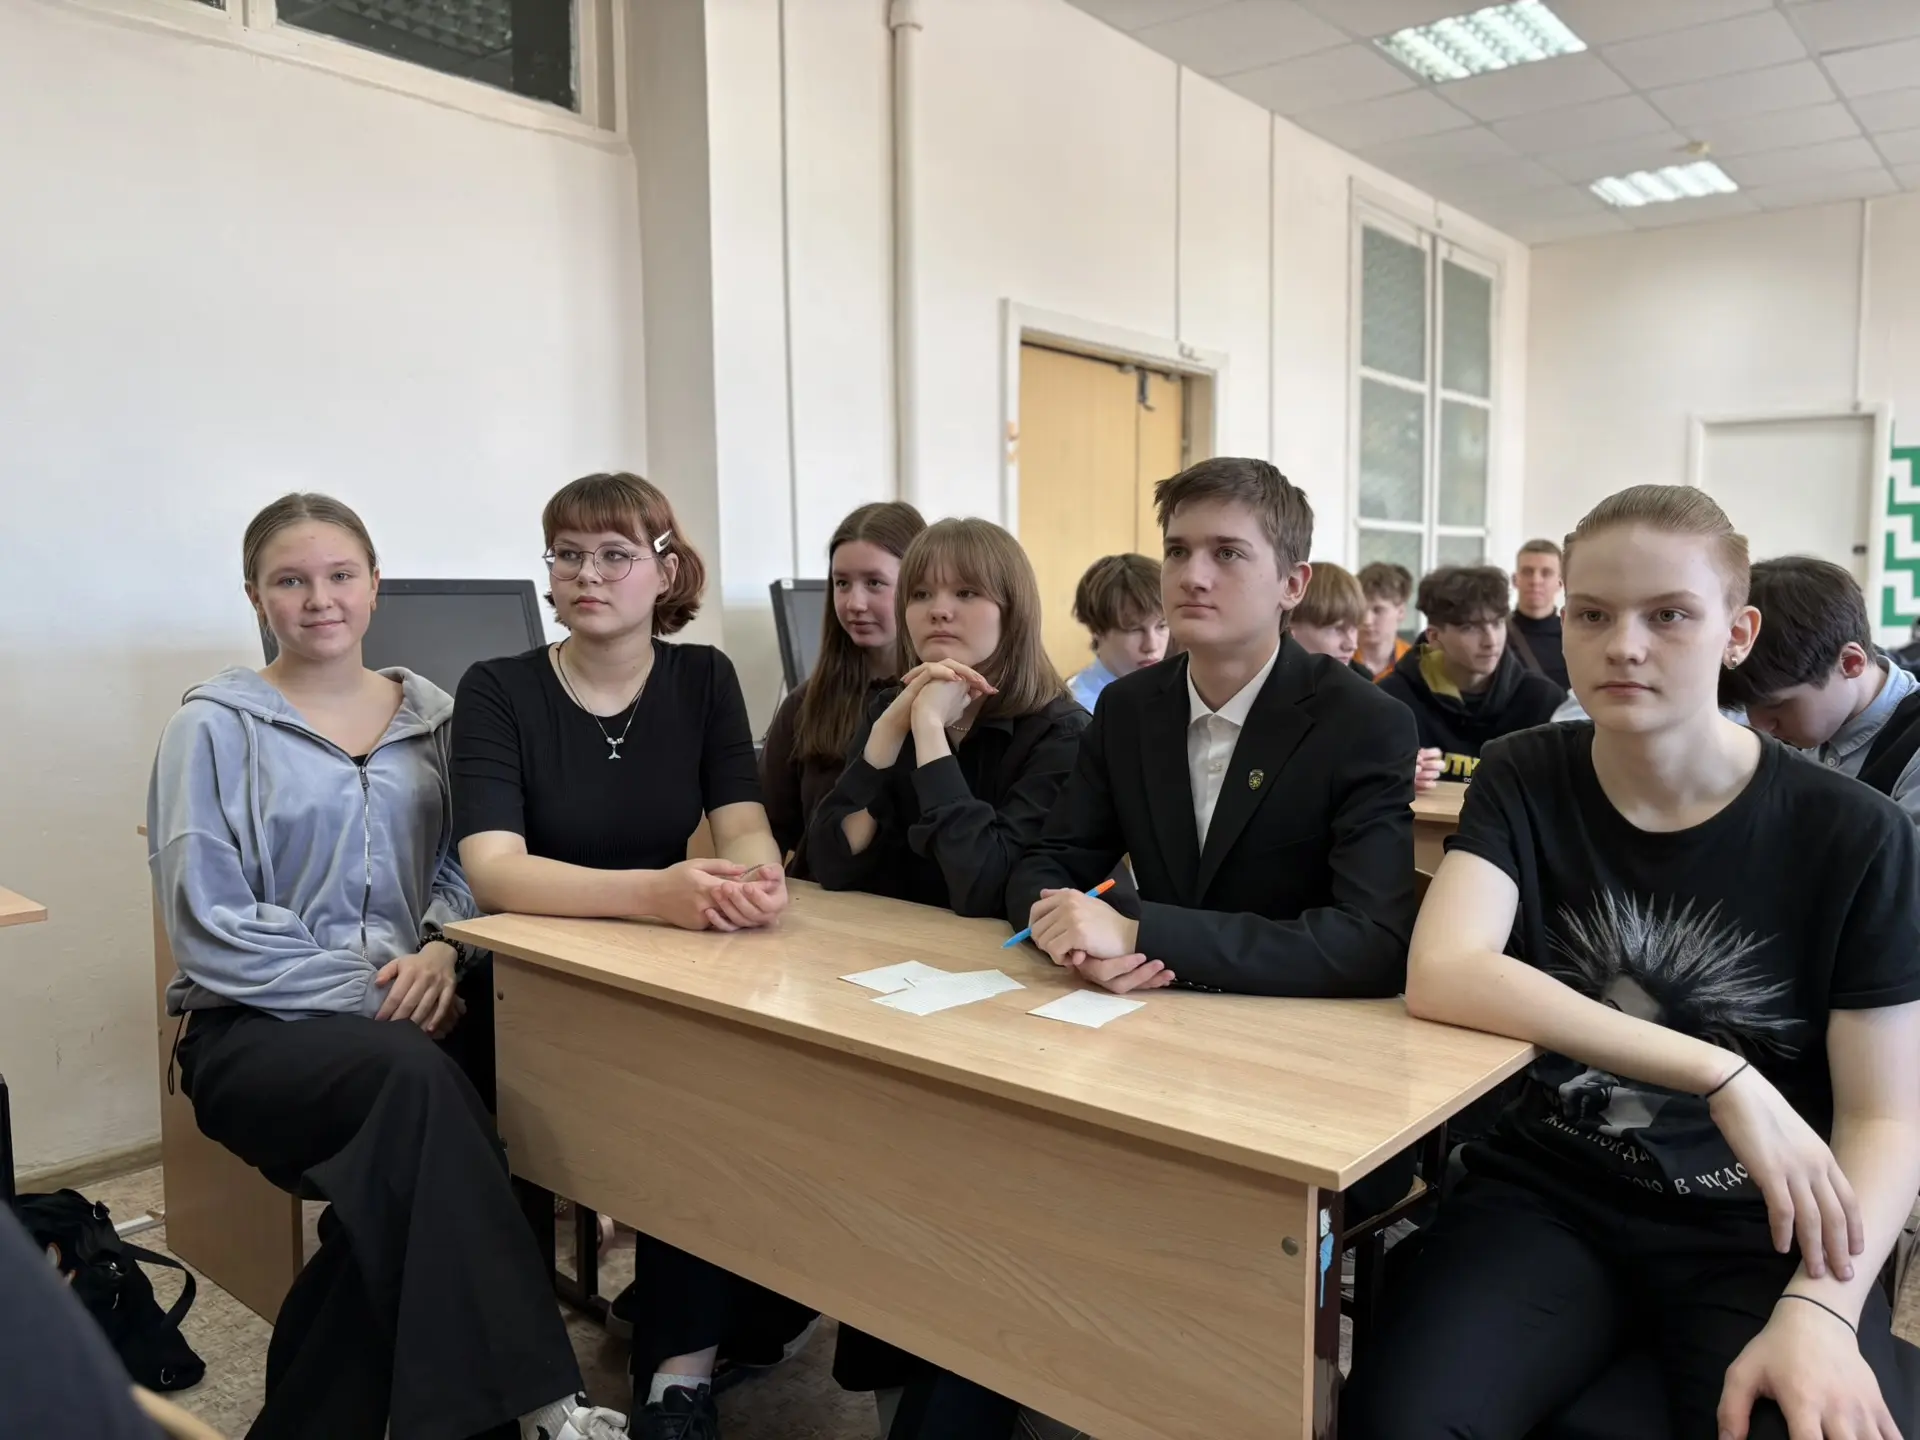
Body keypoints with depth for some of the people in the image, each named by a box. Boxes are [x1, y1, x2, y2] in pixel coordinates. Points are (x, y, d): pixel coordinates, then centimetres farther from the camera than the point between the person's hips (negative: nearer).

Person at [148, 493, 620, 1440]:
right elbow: (211, 929, -7)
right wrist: (375, 991, -16)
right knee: (414, 1080, -34)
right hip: (257, 1028, -3)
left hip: (402, 1018, 3)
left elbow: (462, 867, 7)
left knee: (399, 1165, -31)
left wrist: (440, 951, -16)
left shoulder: (430, 714, 12)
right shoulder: (217, 724, 0)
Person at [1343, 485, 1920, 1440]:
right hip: (1547, 1198, 1)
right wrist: (1720, 1076, -23)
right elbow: (1440, 976, -18)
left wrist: (1821, 1306, -23)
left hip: (1758, 1231, 0)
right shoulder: (1523, 782, -2)